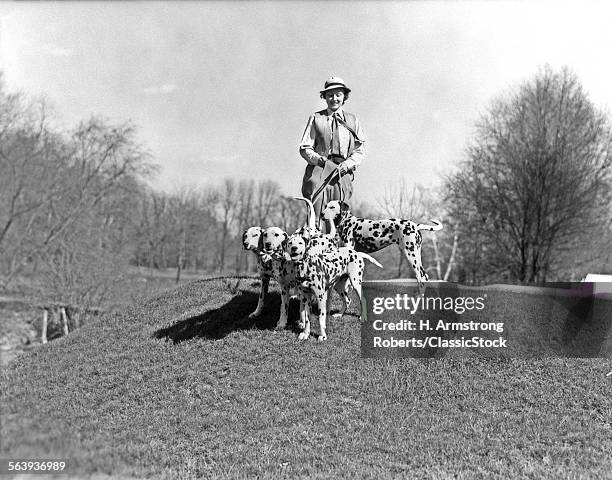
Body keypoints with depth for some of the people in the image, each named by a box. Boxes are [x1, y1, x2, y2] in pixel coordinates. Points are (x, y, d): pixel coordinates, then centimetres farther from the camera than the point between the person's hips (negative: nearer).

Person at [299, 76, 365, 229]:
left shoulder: (353, 121, 19)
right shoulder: (316, 118, 15)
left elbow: (359, 151, 14)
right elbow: (305, 149, 11)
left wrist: (347, 165, -6)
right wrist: (320, 160, -9)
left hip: (343, 172, 1)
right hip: (319, 167, -1)